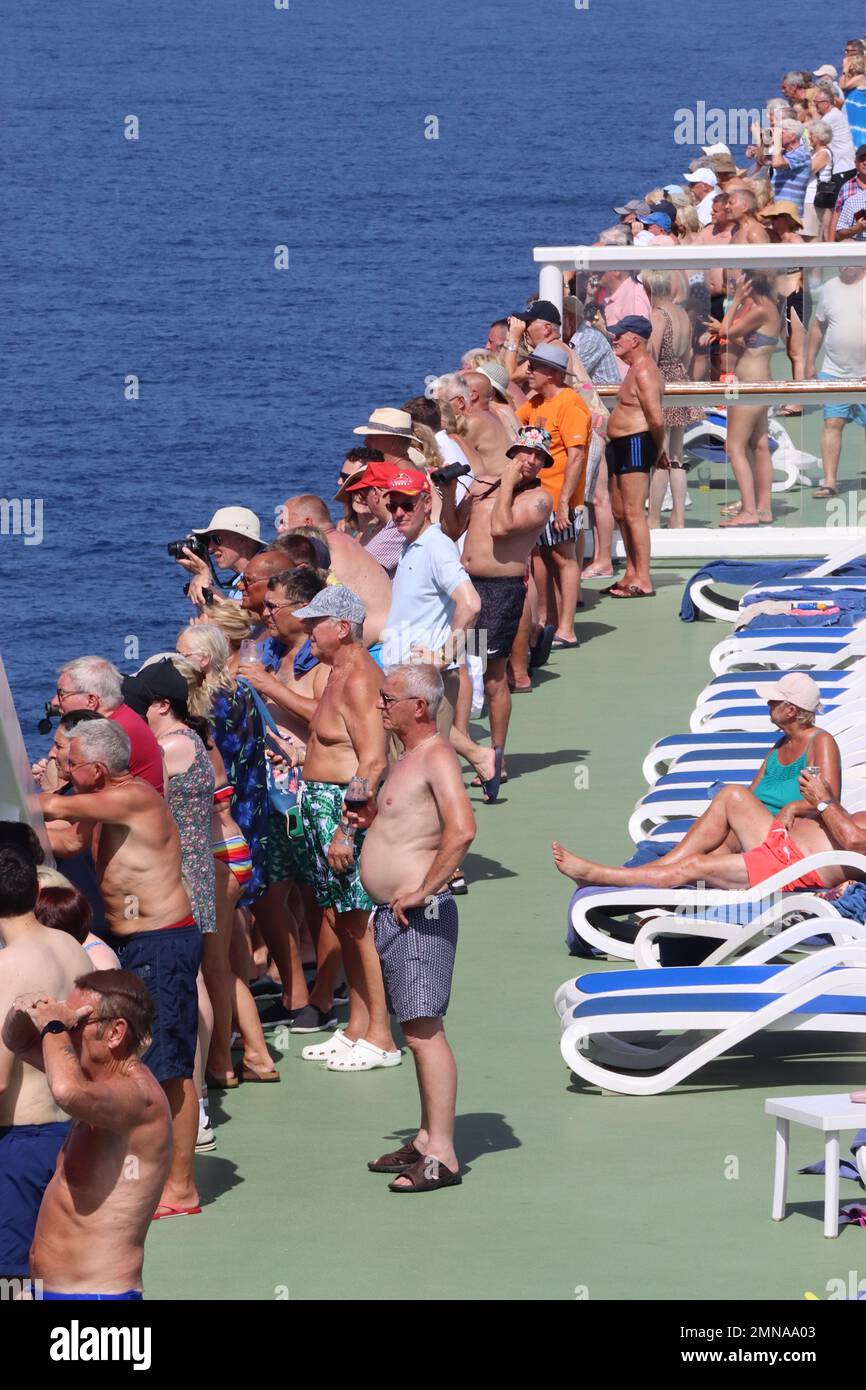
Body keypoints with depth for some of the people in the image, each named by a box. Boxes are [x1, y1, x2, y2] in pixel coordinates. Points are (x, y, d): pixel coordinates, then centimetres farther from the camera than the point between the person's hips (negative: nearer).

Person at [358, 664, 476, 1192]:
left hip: (419, 915, -11)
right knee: (418, 1030, 14)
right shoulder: (409, 757, 17)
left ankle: (441, 1156, -13)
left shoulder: (437, 758, -14)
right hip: (394, 914, 11)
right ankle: (428, 1140, 21)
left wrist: (424, 890, -23)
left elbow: (461, 830, -29)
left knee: (424, 1029, -12)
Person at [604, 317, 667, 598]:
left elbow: (657, 419, -23)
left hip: (636, 444, -11)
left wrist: (657, 450, -9)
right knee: (620, 512, 16)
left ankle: (643, 581, -8)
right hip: (622, 446, 11)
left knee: (633, 513, -9)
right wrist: (659, 451, 21)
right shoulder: (637, 369, 16)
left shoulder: (644, 372, -18)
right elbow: (653, 418, 22)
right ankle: (631, 574, 24)